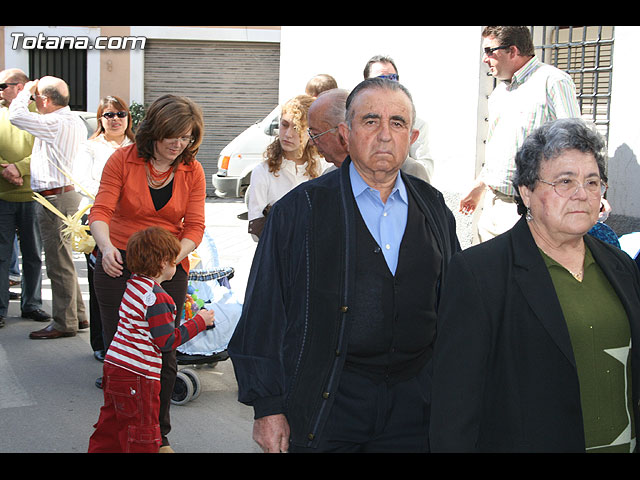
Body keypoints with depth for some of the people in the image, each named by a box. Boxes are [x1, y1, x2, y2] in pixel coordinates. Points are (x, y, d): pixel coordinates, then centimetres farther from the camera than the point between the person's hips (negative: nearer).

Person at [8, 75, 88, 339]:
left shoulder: (55, 123, -18)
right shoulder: (76, 122, 13)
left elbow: (15, 115, -21)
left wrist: (27, 91, -3)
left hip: (56, 197, -10)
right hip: (68, 193, 10)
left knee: (59, 263, -4)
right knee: (63, 260, 17)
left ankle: (64, 323, 3)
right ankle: (78, 315, 24)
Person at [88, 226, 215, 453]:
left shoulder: (134, 283, 7)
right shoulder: (157, 298, -21)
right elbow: (168, 341, -18)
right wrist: (199, 322, -11)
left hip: (114, 365, 9)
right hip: (137, 375, -9)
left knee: (111, 424, 20)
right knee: (142, 429, 2)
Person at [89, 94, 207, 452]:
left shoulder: (192, 172, 0)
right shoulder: (123, 160, -6)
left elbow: (195, 227, -4)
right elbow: (101, 211, -12)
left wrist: (173, 258, -23)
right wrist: (106, 246, -33)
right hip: (119, 265, -1)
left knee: (163, 354, 4)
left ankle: (159, 436, 20)